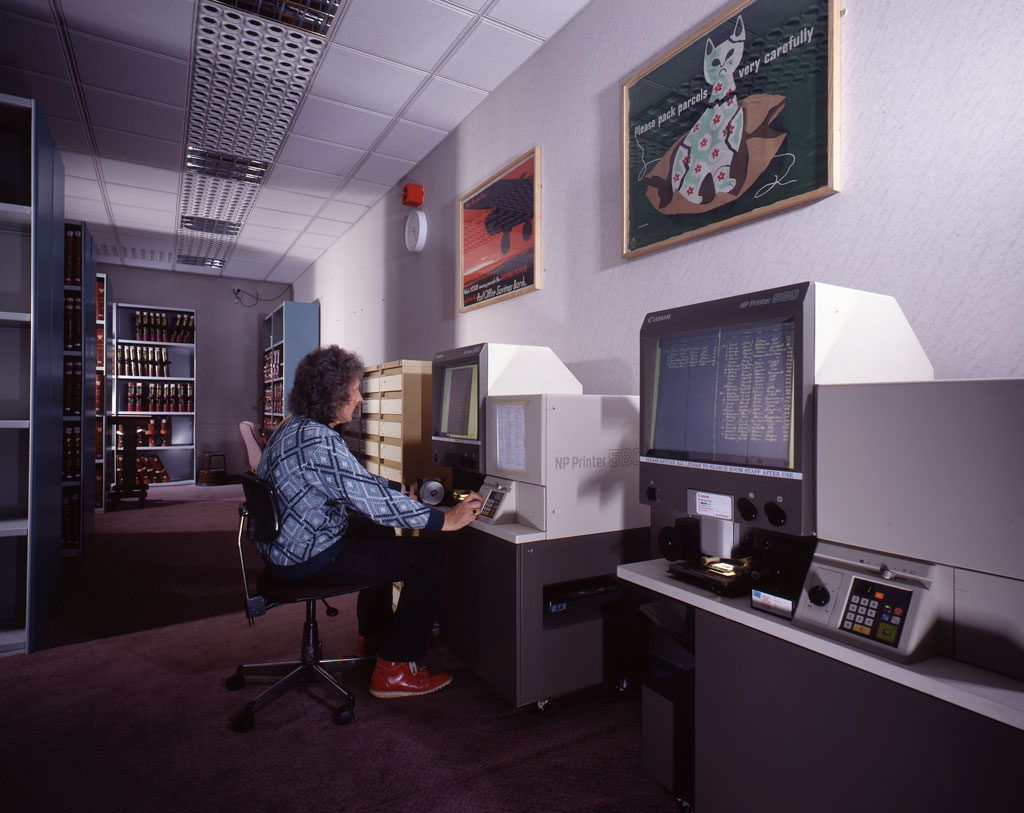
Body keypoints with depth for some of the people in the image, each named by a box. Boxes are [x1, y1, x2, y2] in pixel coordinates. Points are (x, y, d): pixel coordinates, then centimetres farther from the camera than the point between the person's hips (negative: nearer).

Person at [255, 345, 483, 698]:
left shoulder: (295, 427, 8)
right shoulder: (318, 441, -26)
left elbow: (356, 480, 17)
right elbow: (373, 501, -27)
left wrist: (403, 490, 17)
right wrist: (444, 519, -20)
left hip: (285, 546, 11)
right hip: (308, 559, -11)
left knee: (380, 531, 32)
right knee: (431, 554, -11)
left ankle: (373, 634, 42)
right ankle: (394, 670, 0)